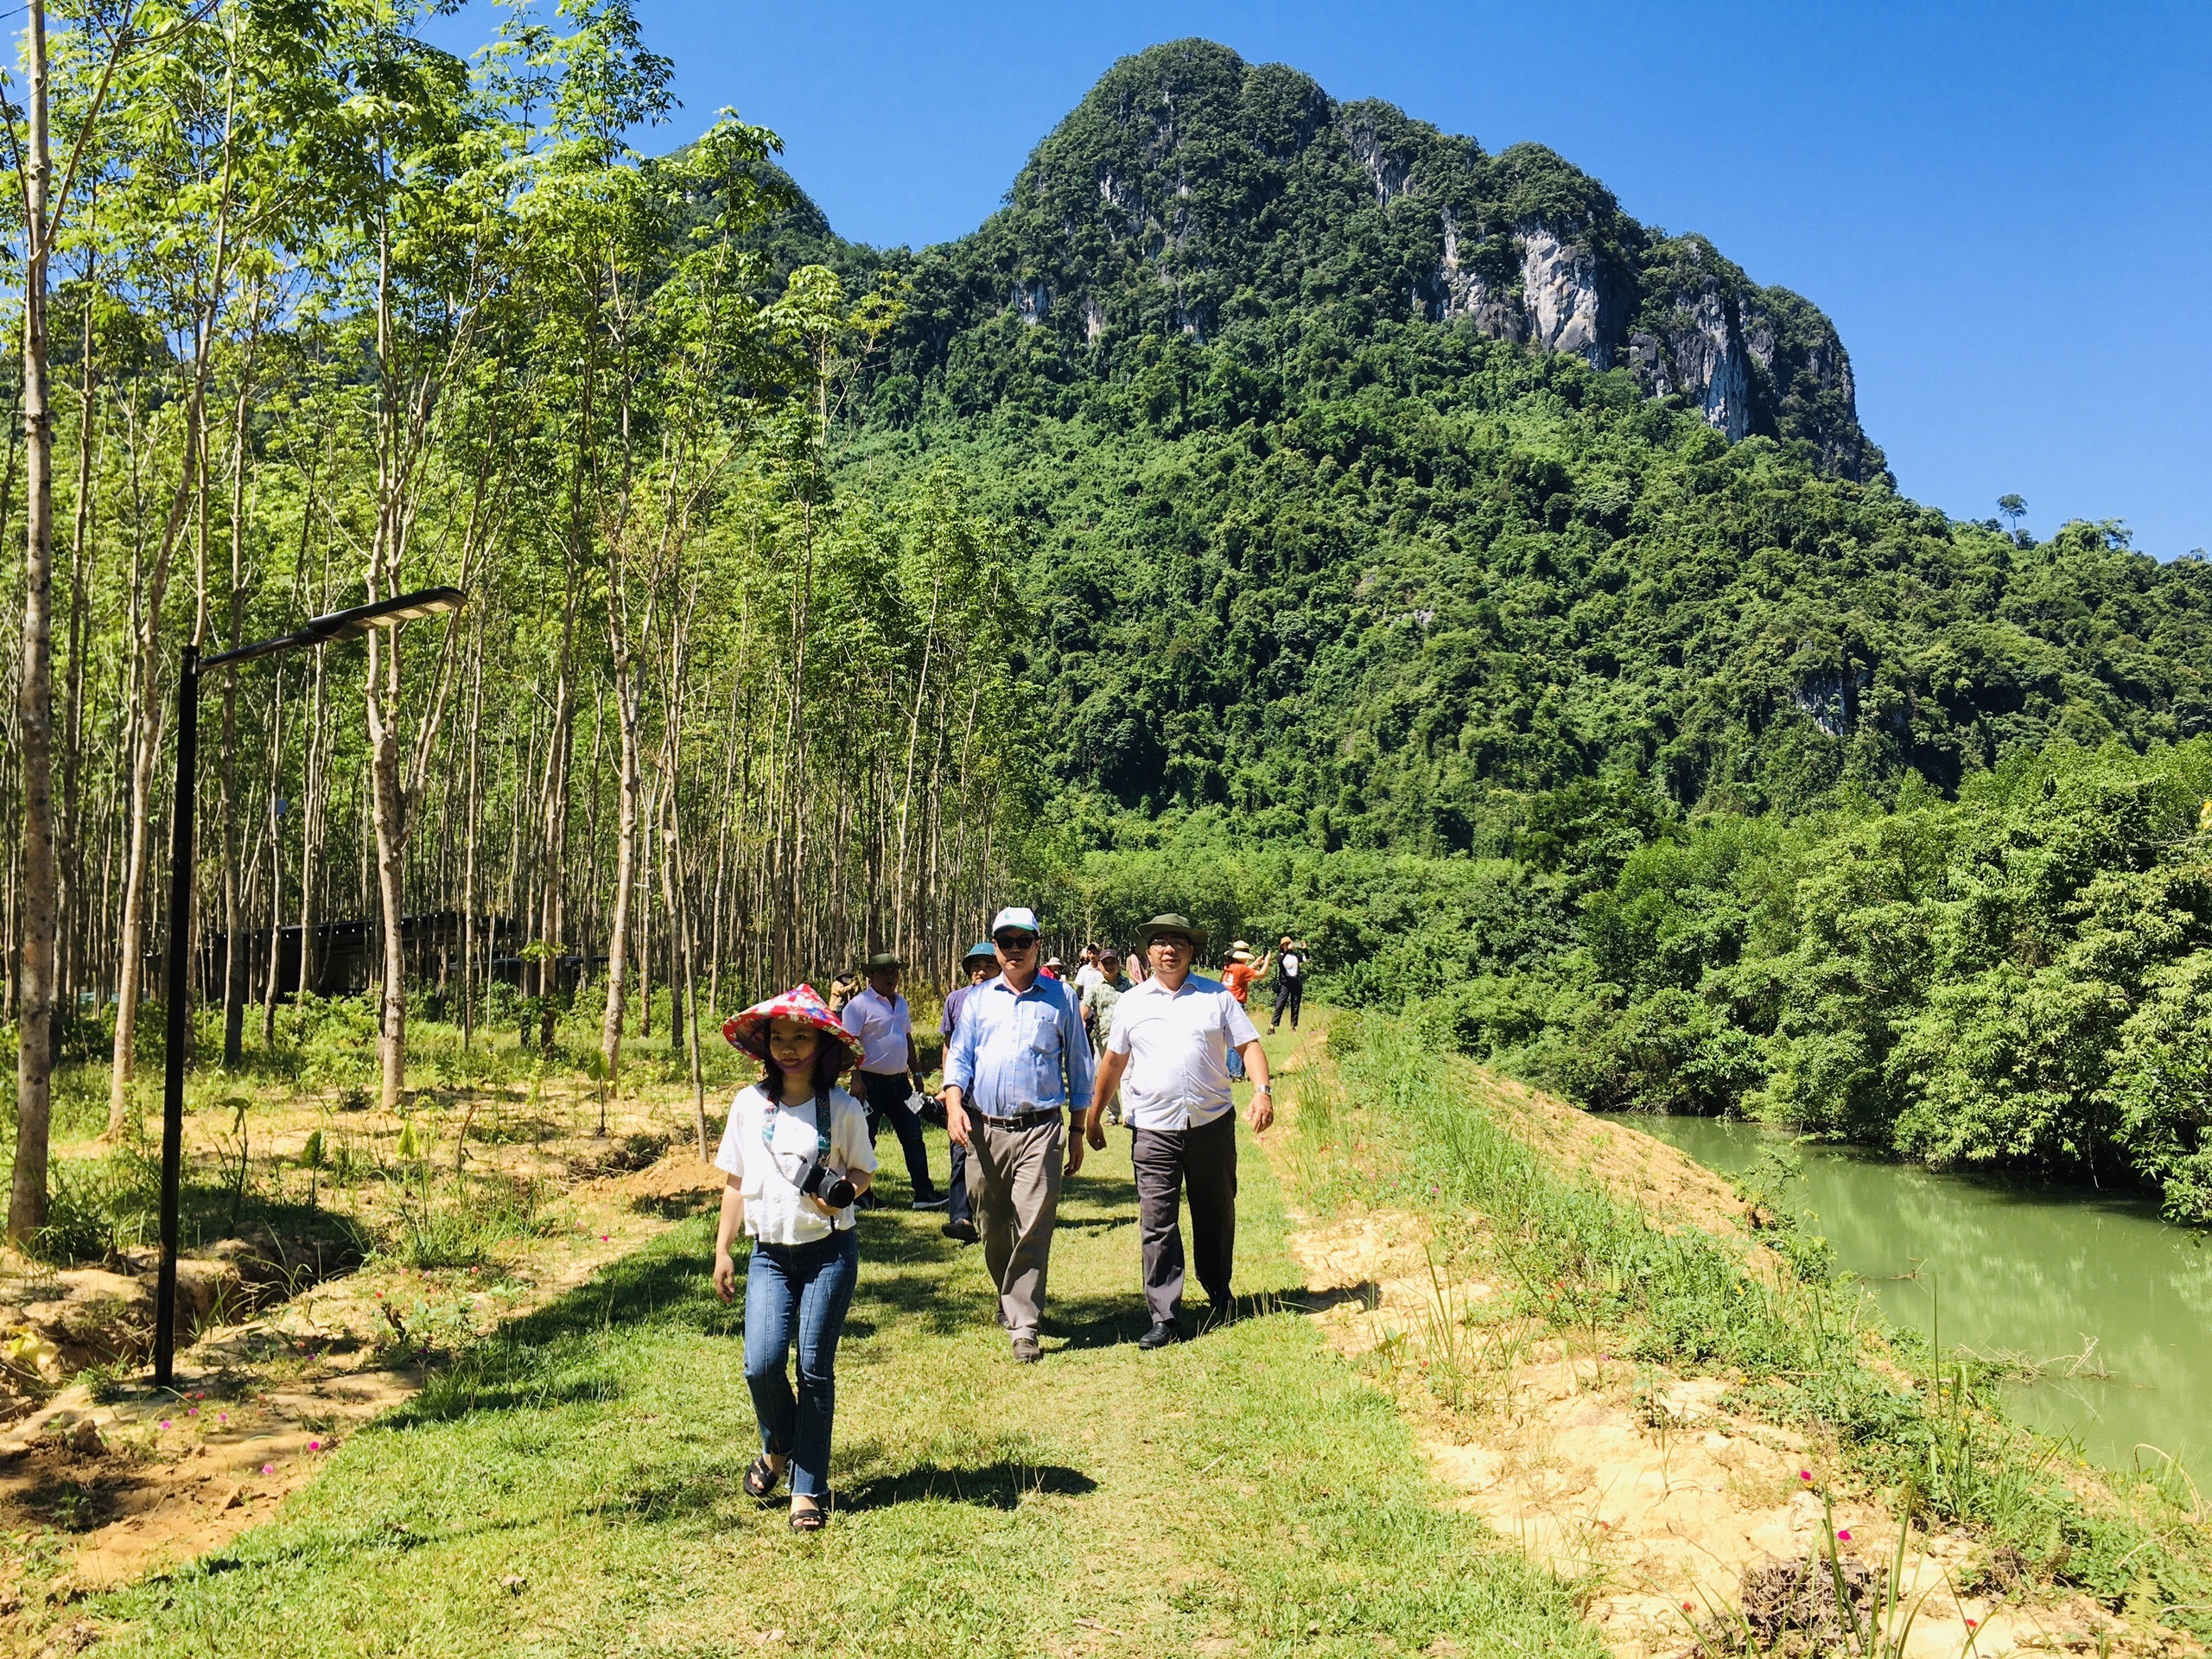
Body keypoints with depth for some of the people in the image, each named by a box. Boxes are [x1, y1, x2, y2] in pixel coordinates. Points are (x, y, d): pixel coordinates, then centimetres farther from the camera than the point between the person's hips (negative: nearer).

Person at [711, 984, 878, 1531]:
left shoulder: (843, 1109, -3)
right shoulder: (749, 1104, 2)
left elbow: (864, 1172, 8)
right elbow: (735, 1181, 9)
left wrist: (844, 1192, -15)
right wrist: (722, 1251, 8)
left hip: (829, 1253, -1)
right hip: (770, 1254, 2)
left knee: (815, 1370, 0)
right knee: (761, 1364, -11)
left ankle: (809, 1490, 13)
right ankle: (778, 1446, 22)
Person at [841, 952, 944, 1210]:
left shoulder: (901, 1003, 15)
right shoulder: (860, 1004, -9)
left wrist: (916, 1073, 20)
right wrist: (857, 1080, -21)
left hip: (899, 1082, 7)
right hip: (872, 1082, -7)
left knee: (913, 1136, 6)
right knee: (865, 1140, 1)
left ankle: (924, 1193, 10)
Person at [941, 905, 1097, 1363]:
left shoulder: (1060, 998, 8)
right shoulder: (977, 999, 13)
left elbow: (1078, 1066, 12)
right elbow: (958, 1057, 10)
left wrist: (1078, 1132, 9)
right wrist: (953, 1103, -9)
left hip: (1039, 1129, -3)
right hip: (984, 1130, 3)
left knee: (1032, 1227, -10)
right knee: (992, 1228, 11)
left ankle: (1023, 1324, -5)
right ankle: (1012, 1299, 32)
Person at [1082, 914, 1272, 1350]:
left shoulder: (1217, 996, 6)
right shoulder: (1131, 1002, 9)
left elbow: (1249, 1045, 3)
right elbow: (1114, 1061, 16)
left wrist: (1262, 1091, -13)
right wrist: (1094, 1114, 18)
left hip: (1212, 1122, 0)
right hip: (1154, 1128, 0)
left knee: (1216, 1213, 13)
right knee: (1157, 1223, -5)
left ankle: (1220, 1293, 34)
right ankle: (1164, 1318, -1)